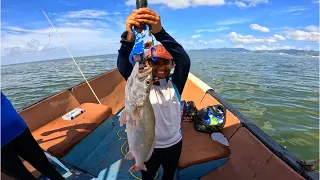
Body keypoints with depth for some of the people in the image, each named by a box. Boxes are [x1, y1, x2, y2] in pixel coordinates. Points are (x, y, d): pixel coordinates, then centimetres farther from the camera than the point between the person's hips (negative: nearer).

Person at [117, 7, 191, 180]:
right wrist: (129, 36, -53)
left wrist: (159, 32, -48)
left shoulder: (175, 84, -15)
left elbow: (184, 61, -33)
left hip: (174, 144, 2)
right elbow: (123, 67, -34)